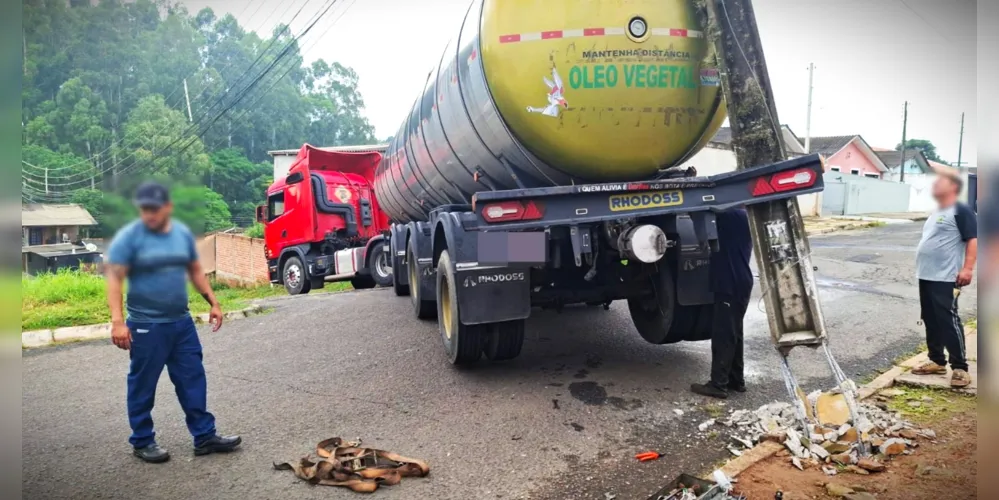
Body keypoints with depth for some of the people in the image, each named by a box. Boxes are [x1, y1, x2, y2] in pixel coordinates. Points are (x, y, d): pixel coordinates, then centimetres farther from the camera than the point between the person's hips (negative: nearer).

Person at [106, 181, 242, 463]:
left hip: (182, 322, 5)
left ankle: (205, 437, 18)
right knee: (143, 386, 7)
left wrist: (213, 302, 10)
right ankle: (142, 442, 22)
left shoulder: (183, 233, 6)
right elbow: (114, 279, -13)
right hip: (146, 326, -5)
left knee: (193, 380, 9)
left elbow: (195, 271, 16)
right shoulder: (129, 237, -10)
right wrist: (117, 321, -22)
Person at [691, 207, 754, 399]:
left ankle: (718, 384, 1)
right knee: (733, 333, 16)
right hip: (738, 282, 10)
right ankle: (736, 379, 25)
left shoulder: (731, 215, -16)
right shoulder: (739, 215, 12)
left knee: (723, 335, -5)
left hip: (730, 285, -10)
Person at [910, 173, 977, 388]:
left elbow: (973, 240, -15)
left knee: (949, 321, -10)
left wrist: (967, 268, -24)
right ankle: (937, 361, 20)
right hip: (926, 277, 9)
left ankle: (960, 368, -5)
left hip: (946, 279, -9)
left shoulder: (961, 211, -7)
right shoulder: (935, 214, 21)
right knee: (930, 321, 12)